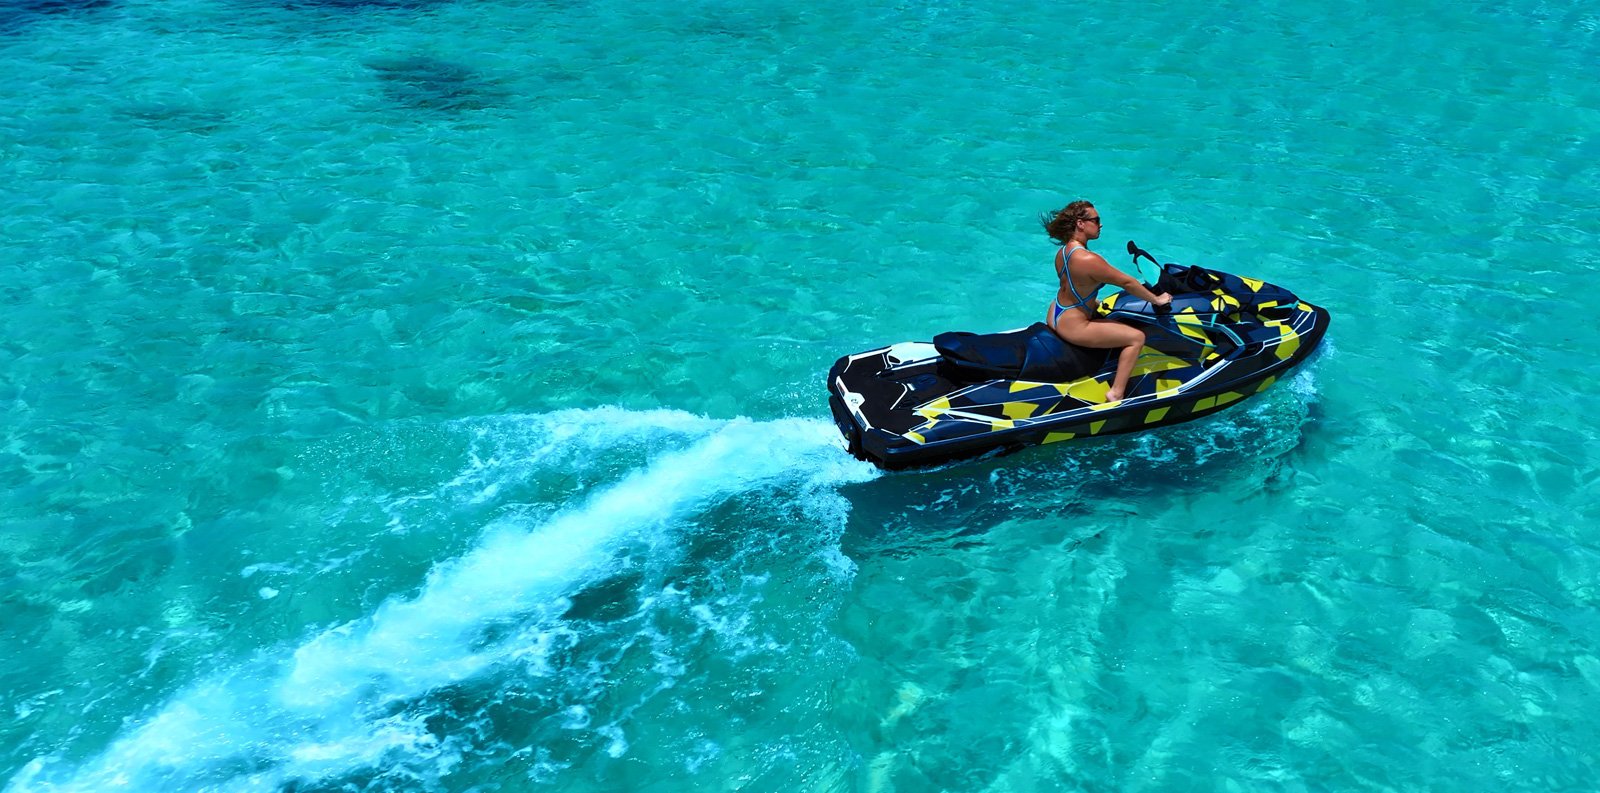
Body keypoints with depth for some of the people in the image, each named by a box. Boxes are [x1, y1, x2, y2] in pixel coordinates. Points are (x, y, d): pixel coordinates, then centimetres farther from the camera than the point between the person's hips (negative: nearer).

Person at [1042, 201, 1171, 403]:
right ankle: (1116, 393, -11)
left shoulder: (1062, 251, -1)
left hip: (1054, 316, 10)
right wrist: (1156, 299, -6)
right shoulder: (1089, 260, -28)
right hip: (1072, 326, -10)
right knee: (1137, 337, -7)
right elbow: (1127, 282, -19)